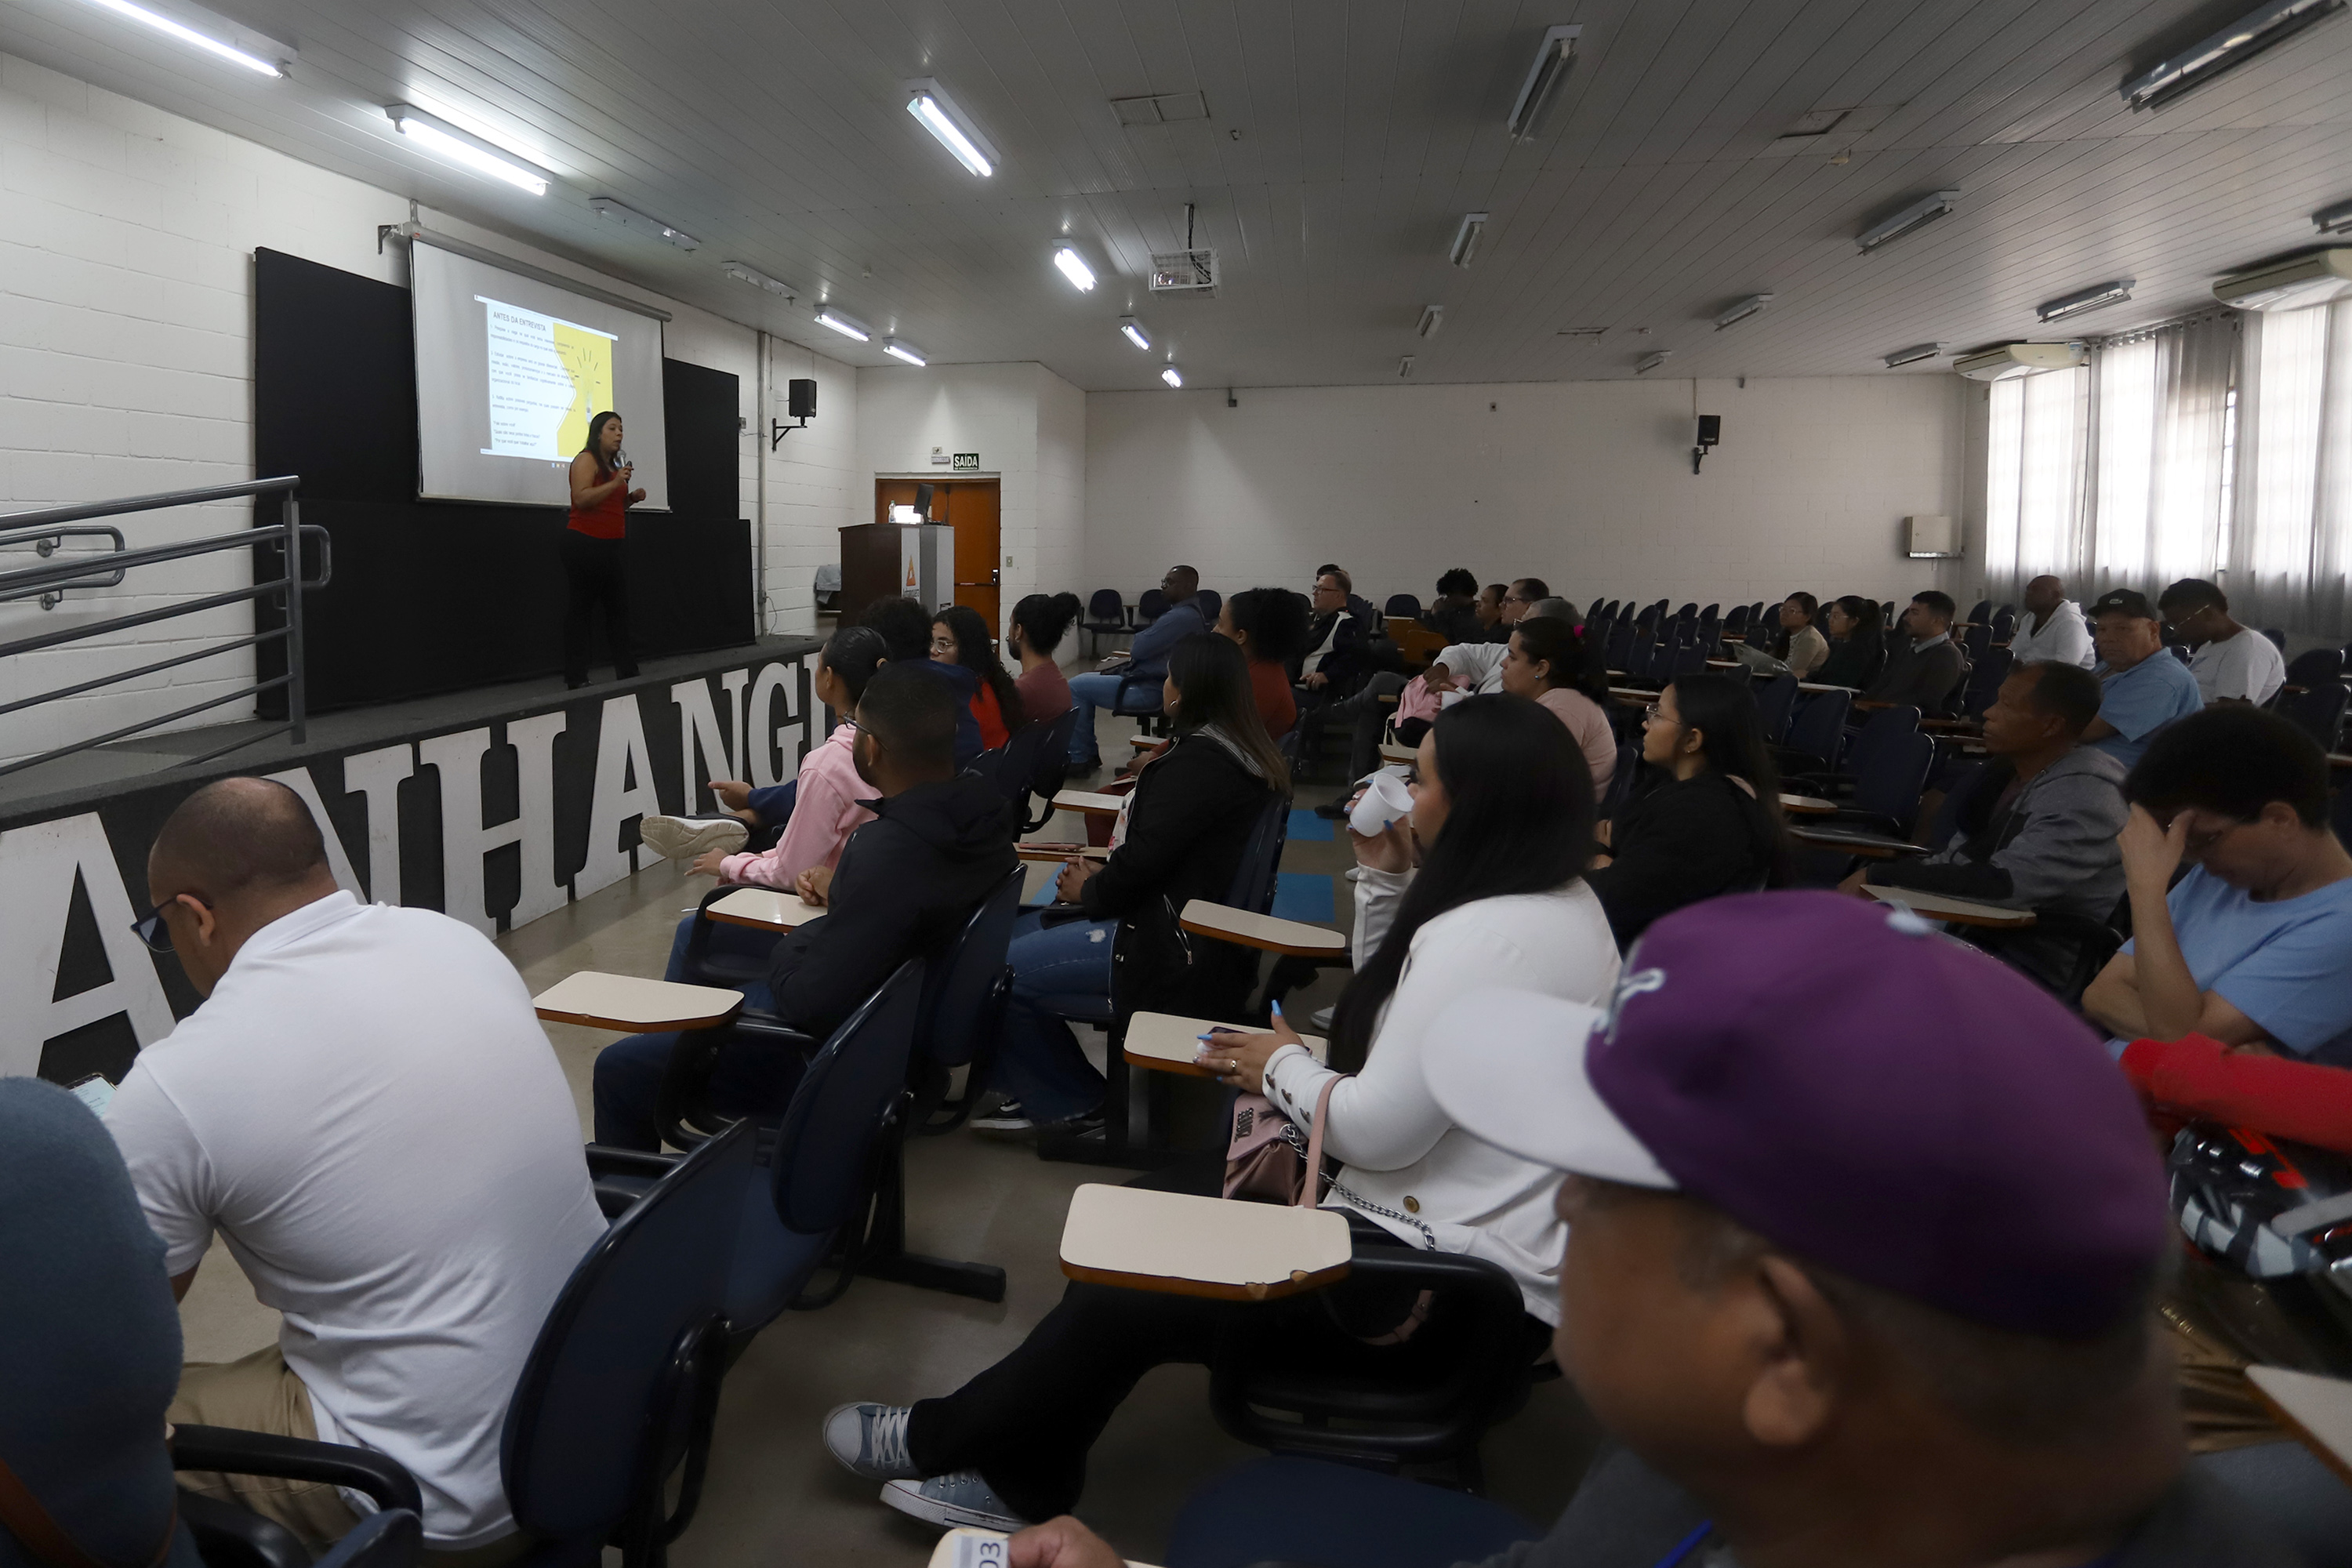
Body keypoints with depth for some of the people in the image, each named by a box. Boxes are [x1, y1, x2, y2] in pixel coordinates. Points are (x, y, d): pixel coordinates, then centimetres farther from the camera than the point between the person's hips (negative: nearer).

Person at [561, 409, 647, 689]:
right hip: (584, 544, -9)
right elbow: (581, 498, -19)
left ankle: (628, 673, 11)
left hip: (609, 547, 9)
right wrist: (615, 483, -22)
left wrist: (631, 498, 10)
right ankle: (576, 680, -5)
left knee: (619, 608, 7)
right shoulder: (587, 459, -7)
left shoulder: (614, 465, 18)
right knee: (580, 610, -6)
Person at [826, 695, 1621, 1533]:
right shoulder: (1553, 897, 6)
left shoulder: (1490, 938, -26)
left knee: (1125, 1292, -3)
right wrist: (1387, 880, 5)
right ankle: (1016, 1477, 19)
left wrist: (1284, 1067, -7)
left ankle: (935, 1440, 20)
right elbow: (1396, 1009, 18)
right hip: (1462, 1222, 10)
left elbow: (1375, 1130, -26)